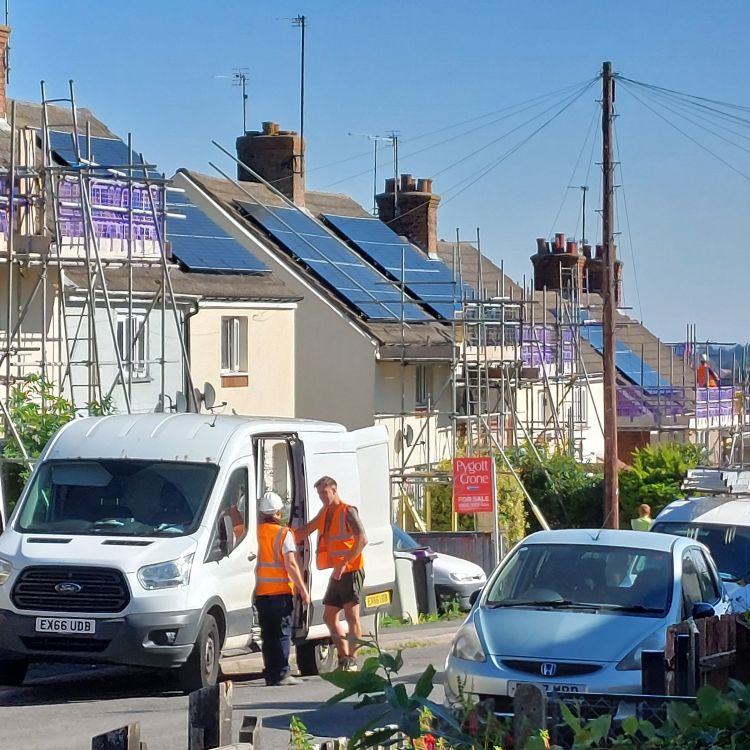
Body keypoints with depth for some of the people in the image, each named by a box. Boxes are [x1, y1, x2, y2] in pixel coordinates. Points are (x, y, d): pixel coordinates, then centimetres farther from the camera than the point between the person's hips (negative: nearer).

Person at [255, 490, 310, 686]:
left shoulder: (258, 531, 3)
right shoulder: (284, 534, -9)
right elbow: (291, 564, -14)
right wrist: (303, 589, -10)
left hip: (261, 591, 4)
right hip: (281, 590, -4)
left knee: (268, 634, 10)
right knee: (282, 633, -1)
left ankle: (270, 674, 10)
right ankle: (281, 673, -6)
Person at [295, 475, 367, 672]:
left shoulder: (347, 512, -11)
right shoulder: (325, 513, 16)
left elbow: (362, 539, -21)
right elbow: (306, 530, 25)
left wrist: (344, 563, -25)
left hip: (350, 571, -9)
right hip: (337, 573, 10)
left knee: (352, 616, -9)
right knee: (330, 617, 10)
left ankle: (352, 661, -10)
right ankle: (344, 658, 15)